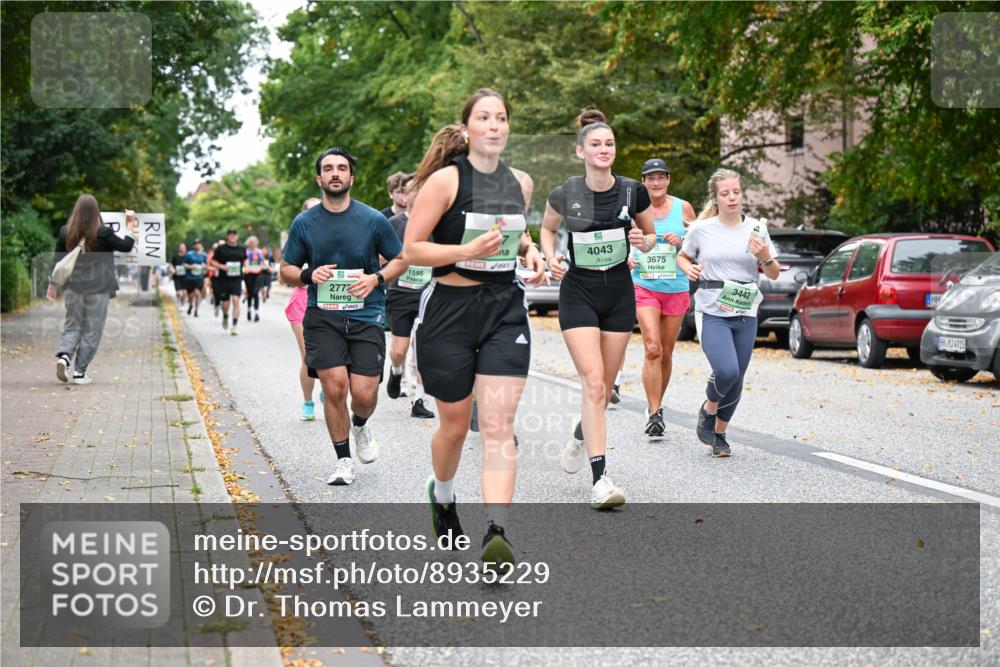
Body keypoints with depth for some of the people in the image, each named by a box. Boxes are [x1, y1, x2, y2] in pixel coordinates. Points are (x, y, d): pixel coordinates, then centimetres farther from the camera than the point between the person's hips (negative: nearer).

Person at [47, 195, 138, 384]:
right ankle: (79, 372, 2)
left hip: (73, 287, 3)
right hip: (98, 288, -3)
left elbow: (58, 260, 6)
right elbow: (125, 247, -1)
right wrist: (131, 227, 11)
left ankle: (63, 356, -13)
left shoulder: (65, 232, -1)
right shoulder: (103, 233, -12)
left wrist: (53, 284, 17)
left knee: (72, 326, 14)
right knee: (91, 331, 5)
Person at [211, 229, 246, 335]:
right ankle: (225, 317, 40)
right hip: (224, 280, -1)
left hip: (237, 280, 1)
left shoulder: (241, 249, 8)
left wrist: (245, 267, 4)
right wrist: (221, 266, -14)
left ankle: (234, 326, -14)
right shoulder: (221, 249, 0)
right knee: (225, 303, 5)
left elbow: (245, 260, 24)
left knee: (236, 300, -15)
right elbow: (213, 261, 3)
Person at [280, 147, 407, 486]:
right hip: (322, 315, 0)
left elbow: (401, 260, 10)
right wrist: (309, 275, -10)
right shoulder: (304, 223, 3)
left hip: (366, 315, 0)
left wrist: (376, 279, -9)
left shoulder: (374, 220, 0)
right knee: (334, 387, -10)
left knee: (364, 393, -7)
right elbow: (286, 270, 12)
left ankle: (360, 426, 31)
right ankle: (343, 460, 10)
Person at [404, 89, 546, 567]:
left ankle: (497, 532, -17)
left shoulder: (520, 183, 7)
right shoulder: (446, 180, -9)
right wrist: (467, 250, -23)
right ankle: (441, 495, 42)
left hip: (506, 308, 3)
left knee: (499, 426, -10)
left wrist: (529, 251, 5)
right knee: (455, 424, 11)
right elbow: (411, 248, -10)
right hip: (451, 307, -3)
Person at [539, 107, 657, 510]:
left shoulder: (633, 192, -4)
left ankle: (580, 436, 42)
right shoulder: (565, 195, -7)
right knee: (593, 382, -15)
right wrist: (550, 258, -6)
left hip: (619, 294, 3)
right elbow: (547, 229, 13)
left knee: (605, 387, 10)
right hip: (578, 294, -3)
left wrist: (643, 240, -12)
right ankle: (600, 478, -16)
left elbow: (651, 238, 10)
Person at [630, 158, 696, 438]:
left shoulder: (683, 208, 3)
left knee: (666, 353, 11)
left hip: (676, 288, 2)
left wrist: (682, 241, -10)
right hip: (644, 286, -2)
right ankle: (654, 414, -13)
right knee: (652, 349, -16)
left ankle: (657, 405, 30)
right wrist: (626, 258, -7)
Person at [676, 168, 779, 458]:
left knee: (736, 381, 6)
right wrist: (688, 269, -5)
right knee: (726, 371, -23)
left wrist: (765, 257, -12)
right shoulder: (702, 229, -1)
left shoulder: (756, 229, 4)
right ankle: (708, 410, 9)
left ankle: (719, 433, 29)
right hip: (712, 313, -3)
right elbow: (682, 256, 17)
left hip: (745, 315, 3)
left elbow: (774, 274, 9)